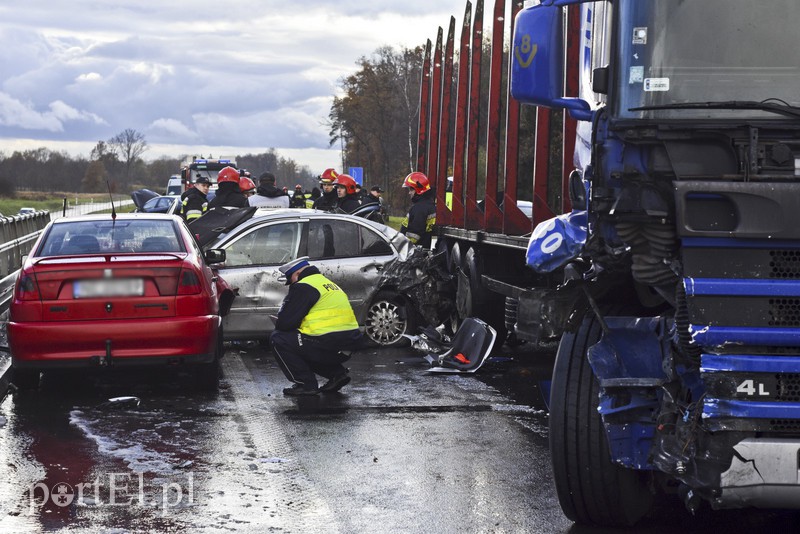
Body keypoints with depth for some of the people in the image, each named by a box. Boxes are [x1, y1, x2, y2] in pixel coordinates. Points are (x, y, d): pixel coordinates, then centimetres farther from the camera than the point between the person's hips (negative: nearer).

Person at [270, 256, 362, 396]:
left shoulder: (303, 287, -6)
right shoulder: (329, 284, 23)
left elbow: (284, 323, -9)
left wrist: (279, 324, 15)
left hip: (330, 345, -9)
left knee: (278, 339, 0)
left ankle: (306, 384, -1)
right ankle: (338, 373, 17)